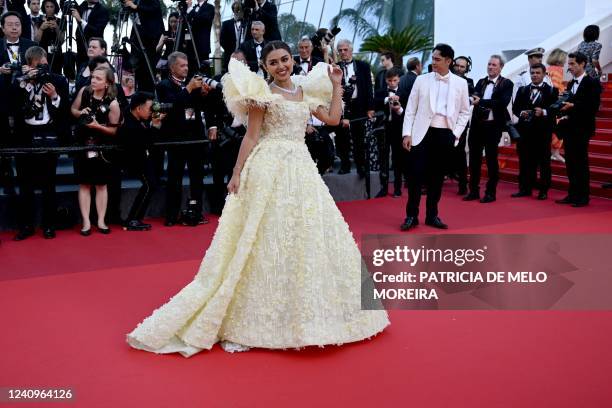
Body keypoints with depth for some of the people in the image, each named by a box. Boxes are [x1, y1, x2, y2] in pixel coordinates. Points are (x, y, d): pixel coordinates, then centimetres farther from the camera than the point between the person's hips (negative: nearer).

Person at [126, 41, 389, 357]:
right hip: (270, 169, -6)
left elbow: (333, 119, 14)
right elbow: (251, 137, -6)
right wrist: (237, 174, -11)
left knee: (305, 238, 9)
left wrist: (336, 85, 14)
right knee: (267, 241, -4)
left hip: (301, 169, 6)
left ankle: (303, 314, 24)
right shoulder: (262, 93, -2)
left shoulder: (305, 92, 15)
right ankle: (258, 316, 6)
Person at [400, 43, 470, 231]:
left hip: (445, 135, 1)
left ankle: (432, 215, 19)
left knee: (437, 177, 7)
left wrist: (456, 134, -1)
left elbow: (465, 112, 10)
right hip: (423, 133, -1)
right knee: (415, 174, -5)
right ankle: (411, 215, 7)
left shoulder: (460, 83, 5)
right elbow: (410, 109, 4)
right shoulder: (421, 80, 4)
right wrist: (407, 133, -3)